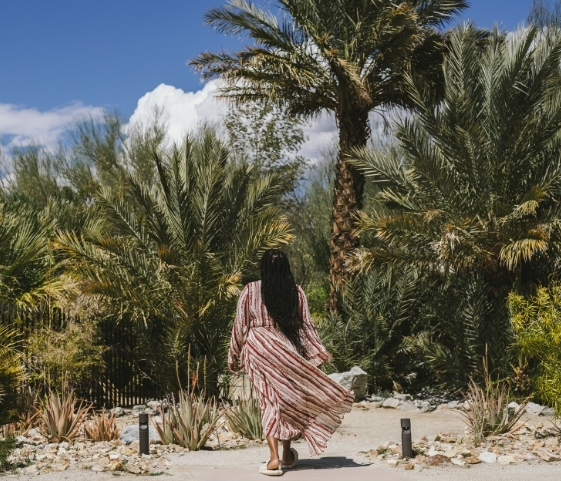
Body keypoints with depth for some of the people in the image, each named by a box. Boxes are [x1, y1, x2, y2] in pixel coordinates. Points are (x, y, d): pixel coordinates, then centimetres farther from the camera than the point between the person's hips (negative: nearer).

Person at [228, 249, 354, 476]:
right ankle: (287, 455, 25)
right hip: (286, 350, 1)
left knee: (269, 401, 1)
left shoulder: (250, 290, -2)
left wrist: (234, 357, 8)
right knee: (288, 398, 15)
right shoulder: (296, 291, 1)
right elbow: (306, 324, 3)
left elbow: (240, 326, 0)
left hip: (258, 349, -1)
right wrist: (319, 351, 10)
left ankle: (274, 458, -8)